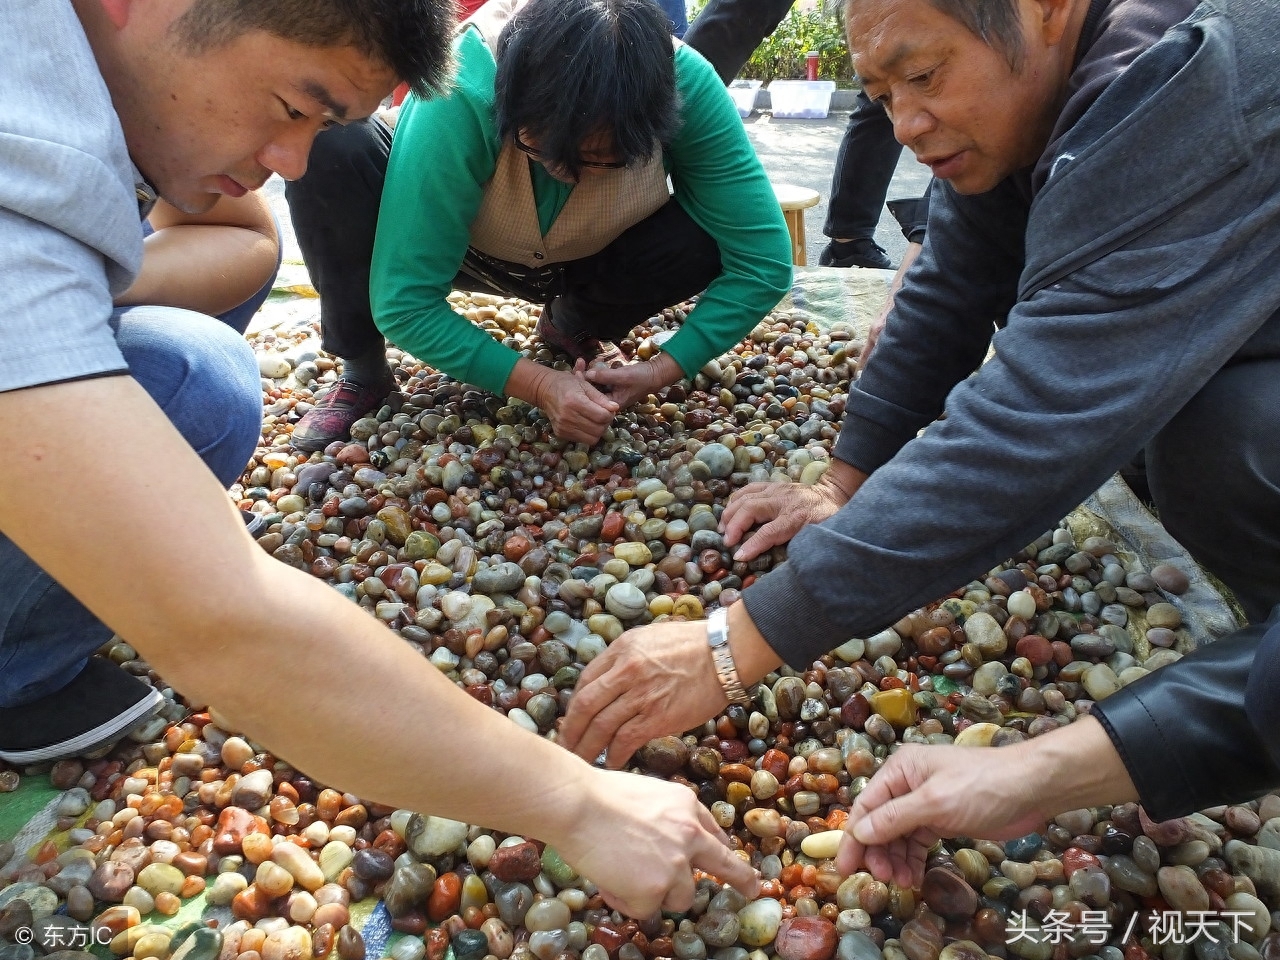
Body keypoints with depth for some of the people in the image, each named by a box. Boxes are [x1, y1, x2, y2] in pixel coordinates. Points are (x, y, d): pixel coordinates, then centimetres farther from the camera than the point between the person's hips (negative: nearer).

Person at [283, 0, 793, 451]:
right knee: (331, 149, -31)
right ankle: (362, 371, -7)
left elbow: (763, 258, -27)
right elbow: (404, 303, -35)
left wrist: (664, 369, -34)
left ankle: (571, 324, 5)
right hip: (463, 247, -2)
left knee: (708, 238, -28)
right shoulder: (459, 99, -37)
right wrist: (539, 385, -38)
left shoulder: (685, 84, -31)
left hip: (584, 262, 2)